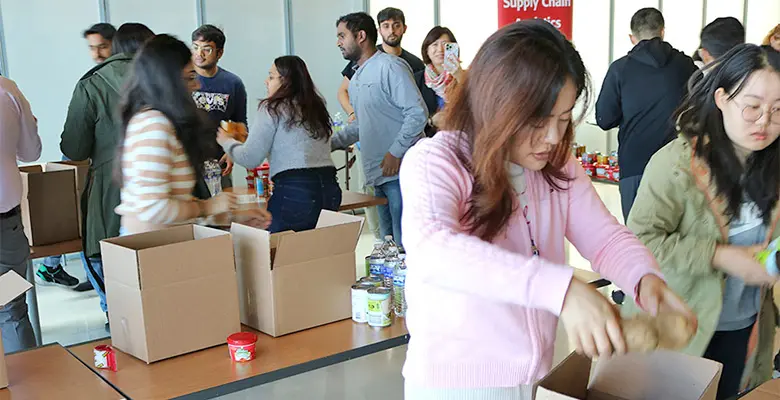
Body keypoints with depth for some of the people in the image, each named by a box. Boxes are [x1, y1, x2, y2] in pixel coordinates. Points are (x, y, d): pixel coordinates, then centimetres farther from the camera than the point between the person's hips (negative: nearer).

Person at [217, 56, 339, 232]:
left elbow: (250, 159, -2)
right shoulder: (317, 106, 18)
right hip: (329, 188, 7)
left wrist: (226, 141, 17)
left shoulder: (272, 109, -1)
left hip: (293, 193, -7)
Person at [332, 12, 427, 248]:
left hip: (400, 170, -9)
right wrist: (329, 143, 14)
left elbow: (417, 113, -14)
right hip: (378, 175, 9)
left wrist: (395, 153, -18)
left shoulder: (390, 67, -8)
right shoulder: (356, 79, 19)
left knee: (405, 244, -8)